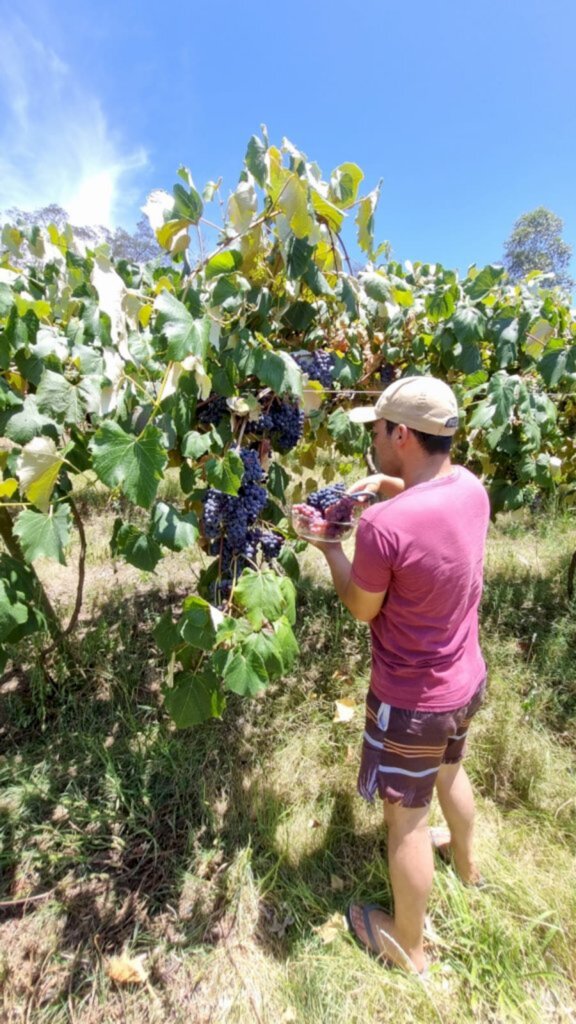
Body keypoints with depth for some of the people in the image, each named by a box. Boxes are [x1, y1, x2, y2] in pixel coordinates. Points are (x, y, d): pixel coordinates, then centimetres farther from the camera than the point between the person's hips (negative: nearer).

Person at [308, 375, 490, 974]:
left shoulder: (383, 525, -33)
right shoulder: (472, 489, -10)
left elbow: (362, 609, -16)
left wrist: (328, 545, -5)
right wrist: (393, 485, 3)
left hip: (412, 701, -7)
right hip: (466, 680, 7)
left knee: (406, 820, 18)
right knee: (449, 771, 35)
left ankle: (408, 945, 45)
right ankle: (465, 860, 64)